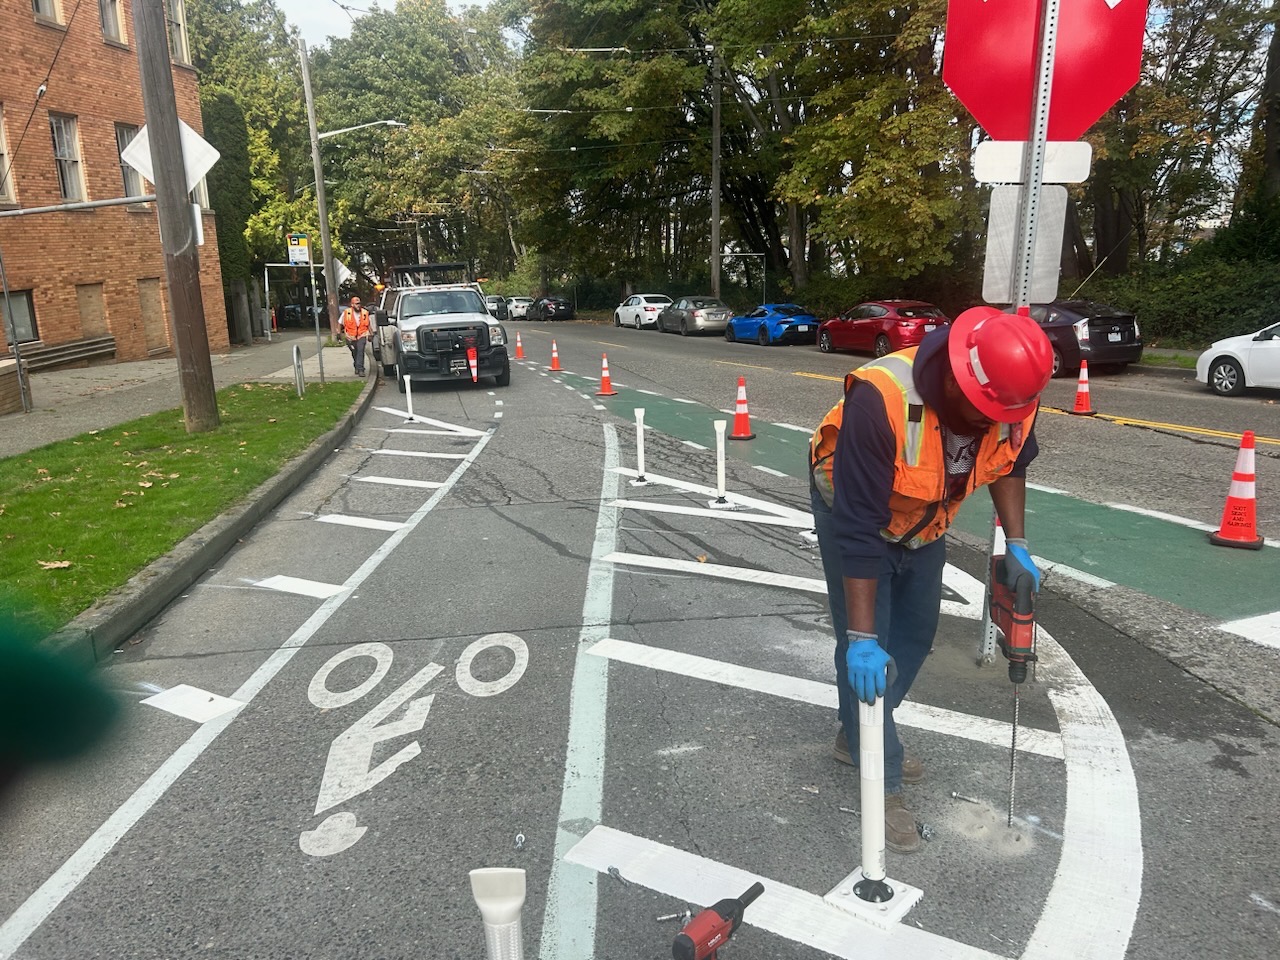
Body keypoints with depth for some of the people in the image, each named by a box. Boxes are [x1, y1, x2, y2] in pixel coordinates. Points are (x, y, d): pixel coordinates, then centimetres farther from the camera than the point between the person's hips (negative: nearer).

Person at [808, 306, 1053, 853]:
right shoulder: (881, 399, -42)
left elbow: (1010, 463, 1)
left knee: (915, 635, 16)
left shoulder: (1011, 398, -24)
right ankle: (882, 783, 10)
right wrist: (862, 638, -39)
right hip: (853, 511, -6)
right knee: (868, 652, -6)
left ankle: (858, 739, 36)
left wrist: (1016, 544, -8)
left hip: (924, 523, 6)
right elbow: (859, 527, -40)